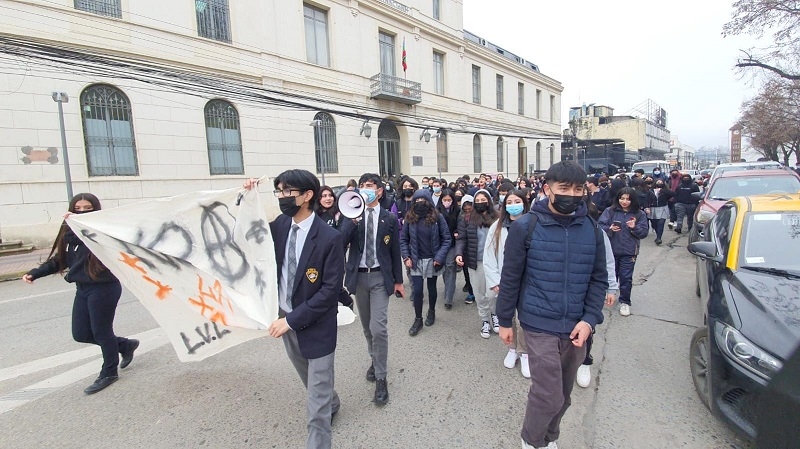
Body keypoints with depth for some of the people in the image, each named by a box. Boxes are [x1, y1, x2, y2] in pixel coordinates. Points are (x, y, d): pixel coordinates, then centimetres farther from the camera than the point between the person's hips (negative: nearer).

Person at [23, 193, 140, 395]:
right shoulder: (70, 232, 9)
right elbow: (59, 260, 17)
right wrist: (36, 273, 8)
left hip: (104, 288, -8)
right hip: (83, 289, 8)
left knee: (101, 331, 4)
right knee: (81, 334, 12)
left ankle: (109, 373, 23)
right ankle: (126, 345, 33)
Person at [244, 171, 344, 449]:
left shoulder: (329, 237, -21)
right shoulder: (280, 225, -4)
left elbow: (331, 289, -21)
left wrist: (293, 319, -20)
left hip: (315, 324, -6)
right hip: (286, 318, 7)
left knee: (318, 391, 7)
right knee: (310, 379, 28)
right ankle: (331, 404, 55)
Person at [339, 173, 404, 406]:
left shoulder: (389, 218, -2)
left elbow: (395, 251, 4)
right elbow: (340, 243, -13)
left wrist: (398, 280, 6)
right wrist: (353, 219, -24)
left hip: (380, 276, -2)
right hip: (358, 276, 2)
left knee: (378, 328, -10)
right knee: (367, 327, 16)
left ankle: (381, 378, 7)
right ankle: (375, 360, 40)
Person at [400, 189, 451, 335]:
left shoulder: (437, 217, -8)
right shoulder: (410, 217, -2)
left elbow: (446, 239, -6)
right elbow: (403, 239, 4)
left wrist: (439, 257, -15)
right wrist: (406, 257, -5)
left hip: (432, 260, -1)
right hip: (416, 260, 1)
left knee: (432, 288, 16)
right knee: (417, 291, 1)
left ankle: (431, 311, 40)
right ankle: (418, 320, 18)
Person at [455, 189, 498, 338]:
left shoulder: (497, 219, 1)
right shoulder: (468, 219, 2)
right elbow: (461, 239, -1)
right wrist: (459, 253, -18)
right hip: (476, 262, 1)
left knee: (493, 292, -2)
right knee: (480, 293, 10)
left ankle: (494, 314, 28)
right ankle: (485, 321, 27)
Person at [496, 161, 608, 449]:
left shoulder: (591, 229, 1)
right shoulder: (525, 227, -10)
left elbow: (599, 279, 5)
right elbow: (510, 278, -5)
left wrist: (590, 320, -7)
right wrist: (505, 321, -1)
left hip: (576, 327, 4)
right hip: (540, 326, -4)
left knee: (563, 394, 18)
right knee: (549, 395, -3)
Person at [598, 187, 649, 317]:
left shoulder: (639, 214, 1)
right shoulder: (610, 211, -2)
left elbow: (644, 232, 1)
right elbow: (600, 226, -6)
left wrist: (634, 227, -18)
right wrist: (609, 229, -25)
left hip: (629, 252, 0)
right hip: (611, 249, 0)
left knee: (626, 277, 2)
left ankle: (625, 302, 18)